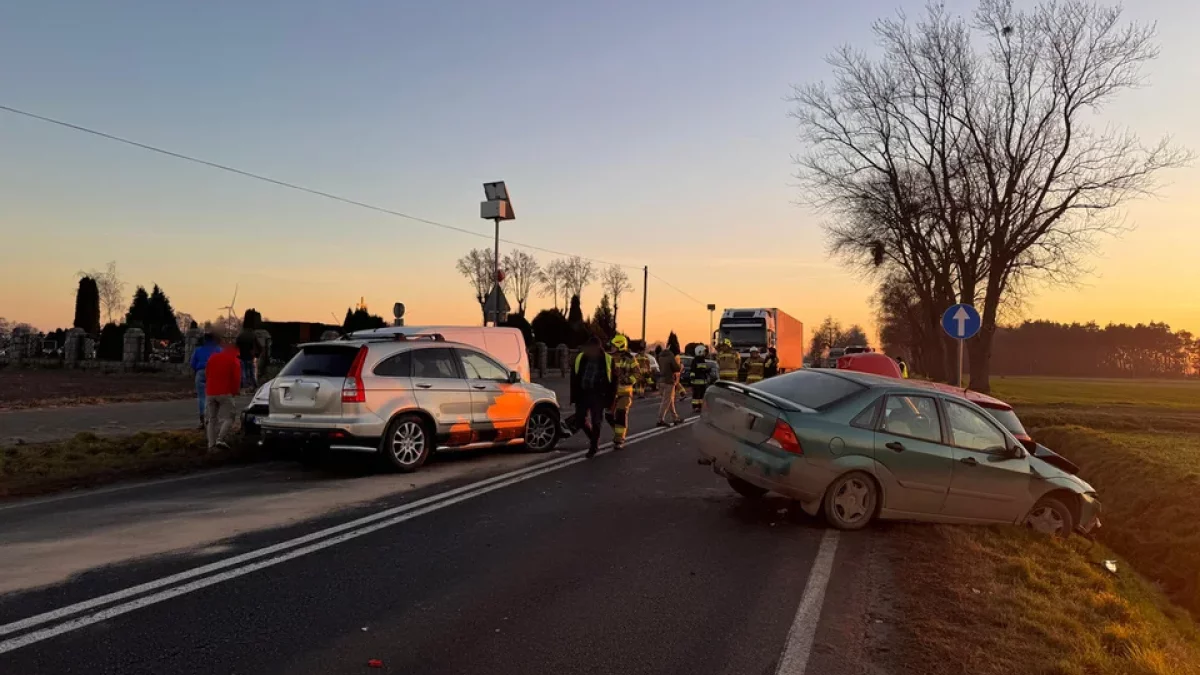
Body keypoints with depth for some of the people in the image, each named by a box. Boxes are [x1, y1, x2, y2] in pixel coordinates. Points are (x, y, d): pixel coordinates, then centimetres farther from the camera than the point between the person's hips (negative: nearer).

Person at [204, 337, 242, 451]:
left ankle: (211, 445, 5)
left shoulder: (212, 358, 16)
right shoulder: (234, 360, -1)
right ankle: (220, 440, -19)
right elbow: (236, 379, -7)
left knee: (212, 419, 10)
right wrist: (234, 391, 8)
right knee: (228, 418, -1)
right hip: (225, 393, -5)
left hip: (210, 392, 5)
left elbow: (207, 374, 20)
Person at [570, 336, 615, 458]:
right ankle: (593, 438, 30)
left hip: (598, 396, -3)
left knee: (595, 422, -1)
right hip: (582, 394, 3)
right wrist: (574, 397, 5)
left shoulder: (607, 360, -6)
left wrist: (609, 400, -4)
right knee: (580, 419, 4)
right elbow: (574, 379, 9)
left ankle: (593, 447, 15)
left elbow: (612, 382, -2)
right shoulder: (580, 359, 2)